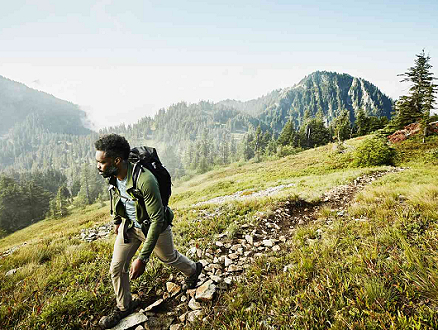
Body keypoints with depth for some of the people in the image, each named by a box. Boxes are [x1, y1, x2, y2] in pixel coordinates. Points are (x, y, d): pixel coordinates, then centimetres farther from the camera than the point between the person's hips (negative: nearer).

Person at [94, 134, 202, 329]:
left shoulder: (144, 181, -40)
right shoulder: (112, 176, -16)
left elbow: (157, 220, -35)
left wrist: (142, 258, -33)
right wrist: (116, 221, 21)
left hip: (154, 225, -5)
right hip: (129, 225, 6)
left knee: (168, 257, 19)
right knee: (116, 267, 8)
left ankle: (193, 270, 52)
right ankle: (124, 307, 36)